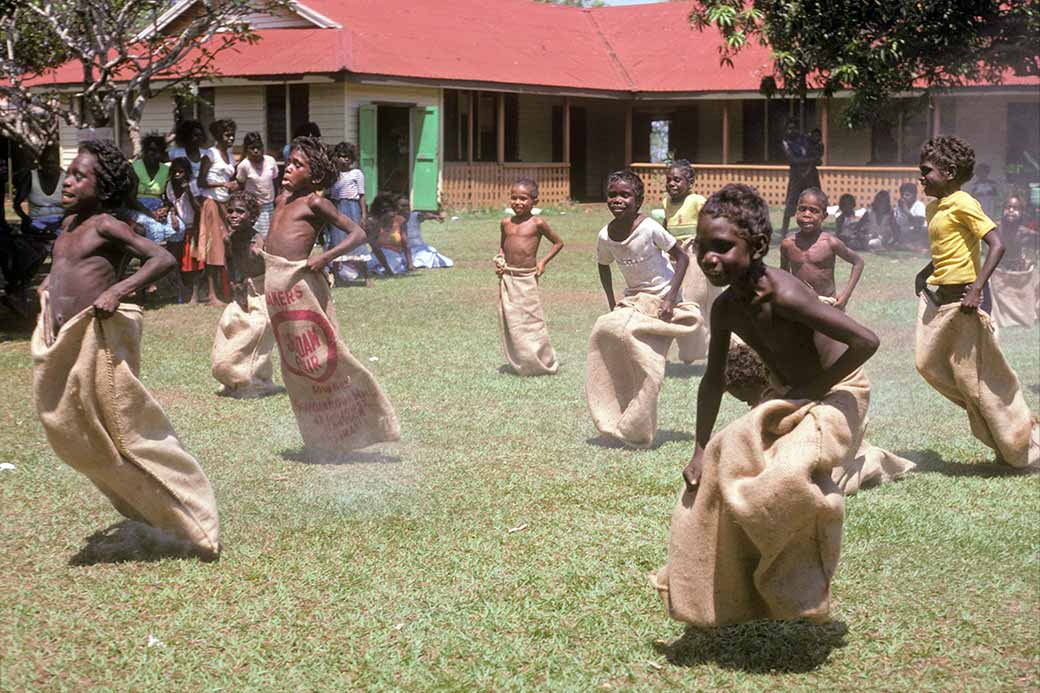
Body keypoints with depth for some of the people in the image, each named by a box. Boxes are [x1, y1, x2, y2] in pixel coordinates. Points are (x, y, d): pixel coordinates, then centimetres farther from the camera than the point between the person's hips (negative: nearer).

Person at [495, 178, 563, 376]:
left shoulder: (537, 223, -5)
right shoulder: (506, 223, 7)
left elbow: (558, 243, 5)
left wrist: (543, 261, -4)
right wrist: (499, 260, 2)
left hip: (527, 278, -4)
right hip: (507, 278, 4)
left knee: (531, 320, 1)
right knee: (510, 322, 6)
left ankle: (543, 363, 14)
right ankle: (518, 364, 17)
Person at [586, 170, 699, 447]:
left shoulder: (649, 228, -22)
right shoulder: (605, 236, -6)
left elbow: (682, 258, -14)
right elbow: (603, 267, 14)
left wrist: (670, 298, -19)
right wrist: (612, 304, 7)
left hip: (661, 298, -5)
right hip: (633, 299, 5)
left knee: (646, 361, -15)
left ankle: (637, 431, 0)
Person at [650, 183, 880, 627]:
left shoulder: (781, 295, -31)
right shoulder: (725, 309, -6)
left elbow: (866, 341, -34)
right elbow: (713, 381, 6)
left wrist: (808, 390, -23)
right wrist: (700, 451, 2)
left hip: (837, 395, -9)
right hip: (788, 402, 9)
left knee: (789, 475, -33)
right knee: (720, 468, 8)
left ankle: (801, 590, -8)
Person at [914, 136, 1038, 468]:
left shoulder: (963, 204, -14)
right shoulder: (934, 207, 13)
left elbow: (997, 244, -22)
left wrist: (976, 289, -27)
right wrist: (923, 275, 14)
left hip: (963, 299, -9)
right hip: (938, 298, 9)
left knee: (974, 374, -5)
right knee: (928, 364, 8)